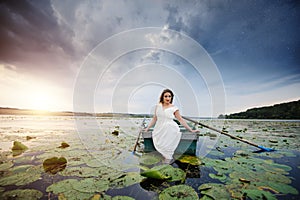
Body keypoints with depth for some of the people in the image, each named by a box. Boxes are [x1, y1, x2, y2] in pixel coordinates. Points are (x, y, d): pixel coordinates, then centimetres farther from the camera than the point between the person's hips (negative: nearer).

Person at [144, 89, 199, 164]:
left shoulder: (174, 108, -2)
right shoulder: (158, 106, 5)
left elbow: (181, 120, 2)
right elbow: (154, 119, 12)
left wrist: (191, 130, 2)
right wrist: (147, 128, 10)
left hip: (170, 130, -3)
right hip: (159, 129, 3)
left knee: (167, 145, -12)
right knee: (158, 144, -14)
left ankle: (169, 158, 18)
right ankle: (168, 156, 12)